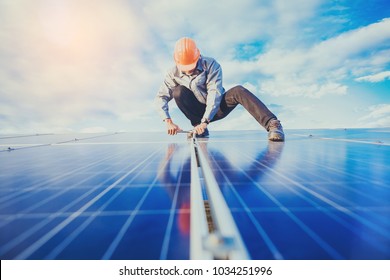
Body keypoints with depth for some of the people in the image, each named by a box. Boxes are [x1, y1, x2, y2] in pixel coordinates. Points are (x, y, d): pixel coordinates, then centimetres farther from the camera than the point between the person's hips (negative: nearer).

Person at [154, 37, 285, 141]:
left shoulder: (211, 65, -16)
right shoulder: (174, 74, -8)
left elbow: (215, 93, -26)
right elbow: (160, 98, -10)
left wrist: (205, 121, -36)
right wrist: (168, 121, -26)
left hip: (216, 108, -2)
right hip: (198, 111, 2)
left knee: (238, 91, -30)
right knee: (179, 91, -24)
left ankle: (272, 124, -40)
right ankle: (198, 128, -18)